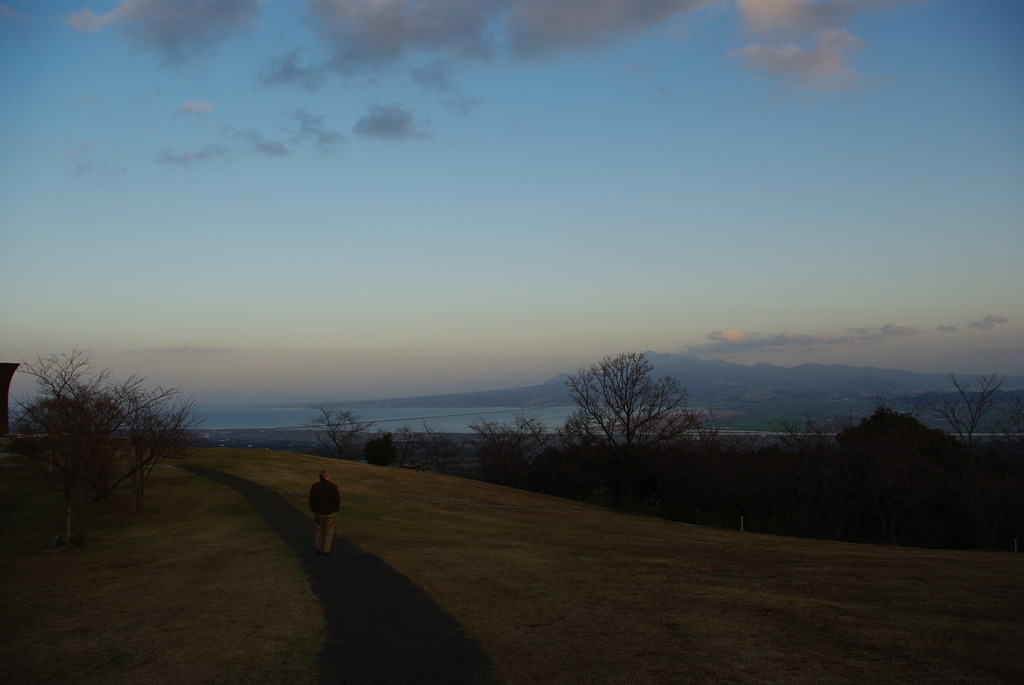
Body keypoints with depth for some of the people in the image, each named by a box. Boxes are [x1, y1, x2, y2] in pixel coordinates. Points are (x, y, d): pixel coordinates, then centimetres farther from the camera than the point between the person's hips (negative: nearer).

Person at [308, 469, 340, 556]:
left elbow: (311, 500, 3)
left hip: (319, 513, 2)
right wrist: (336, 510, 11)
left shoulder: (315, 486, -2)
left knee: (319, 530, 17)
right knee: (329, 531, 7)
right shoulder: (333, 486, -9)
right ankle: (326, 550, 5)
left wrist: (313, 510, 14)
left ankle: (319, 548, 20)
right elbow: (337, 499, -3)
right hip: (331, 513, -2)